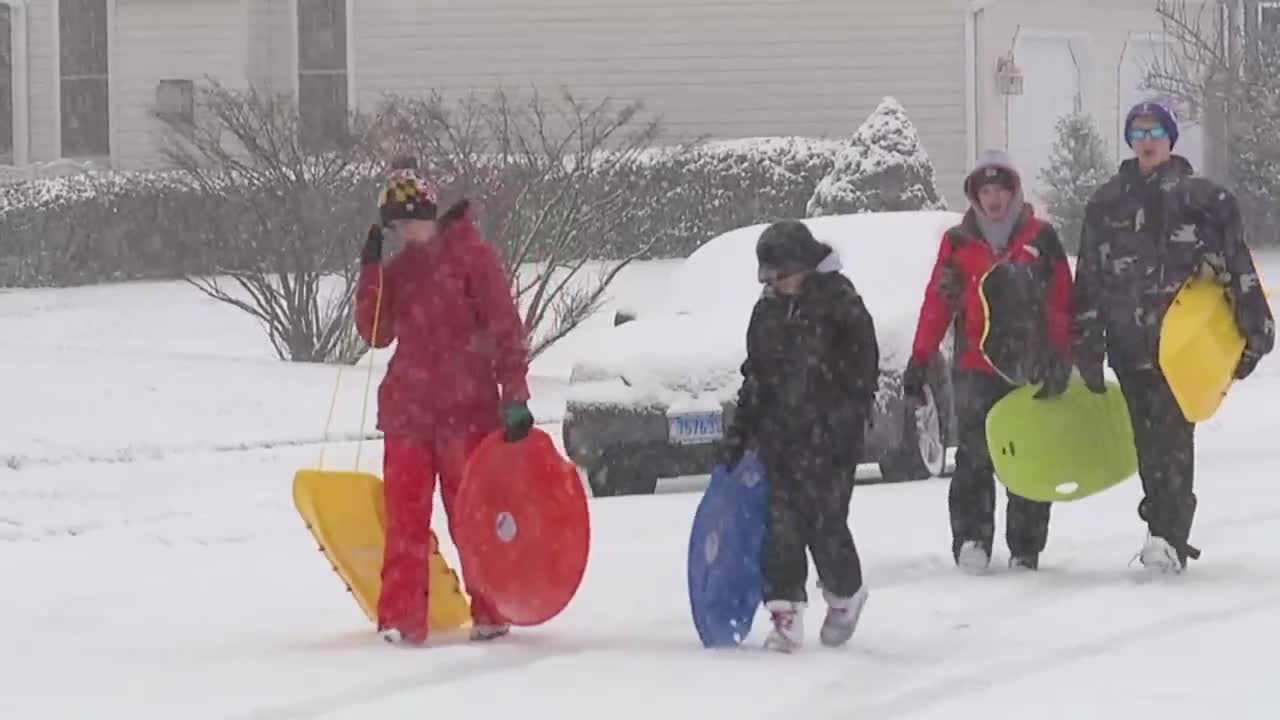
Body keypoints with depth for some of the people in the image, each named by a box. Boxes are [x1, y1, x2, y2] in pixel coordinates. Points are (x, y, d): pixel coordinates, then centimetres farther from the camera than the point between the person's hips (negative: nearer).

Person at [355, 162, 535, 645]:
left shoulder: (470, 255, -3)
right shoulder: (397, 270, 14)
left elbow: (505, 327, -7)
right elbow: (377, 334, 9)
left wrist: (514, 395, -14)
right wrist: (371, 272, -1)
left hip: (468, 407, -5)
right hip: (407, 409, 5)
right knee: (405, 516, -1)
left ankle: (489, 613, 10)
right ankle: (402, 619, -2)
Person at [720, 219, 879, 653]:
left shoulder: (841, 304, -6)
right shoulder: (768, 312, 12)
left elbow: (863, 368, -9)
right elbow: (755, 376, 20)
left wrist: (851, 421, -16)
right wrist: (739, 432, 17)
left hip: (829, 437, -5)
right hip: (779, 435, 5)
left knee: (825, 522, -4)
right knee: (781, 524, -2)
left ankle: (845, 595, 21)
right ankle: (786, 614, 0)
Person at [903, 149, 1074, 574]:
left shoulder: (1040, 239, 6)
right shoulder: (958, 243, 9)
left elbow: (1062, 304, 6)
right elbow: (936, 303, 8)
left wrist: (1059, 362, -1)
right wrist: (919, 361, 4)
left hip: (1030, 368, 0)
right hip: (976, 368, 0)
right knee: (975, 456, -10)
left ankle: (1026, 548, 8)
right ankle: (970, 539, -15)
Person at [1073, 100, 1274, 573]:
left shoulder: (1203, 199, 3)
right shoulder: (1106, 205, 12)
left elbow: (1237, 267, 1)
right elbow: (1088, 282, 13)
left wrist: (1254, 331, -4)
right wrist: (1088, 348, 8)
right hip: (1130, 344, 3)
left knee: (1173, 438, -12)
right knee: (1148, 444, 5)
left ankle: (1167, 536, -16)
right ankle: (1168, 533, 12)